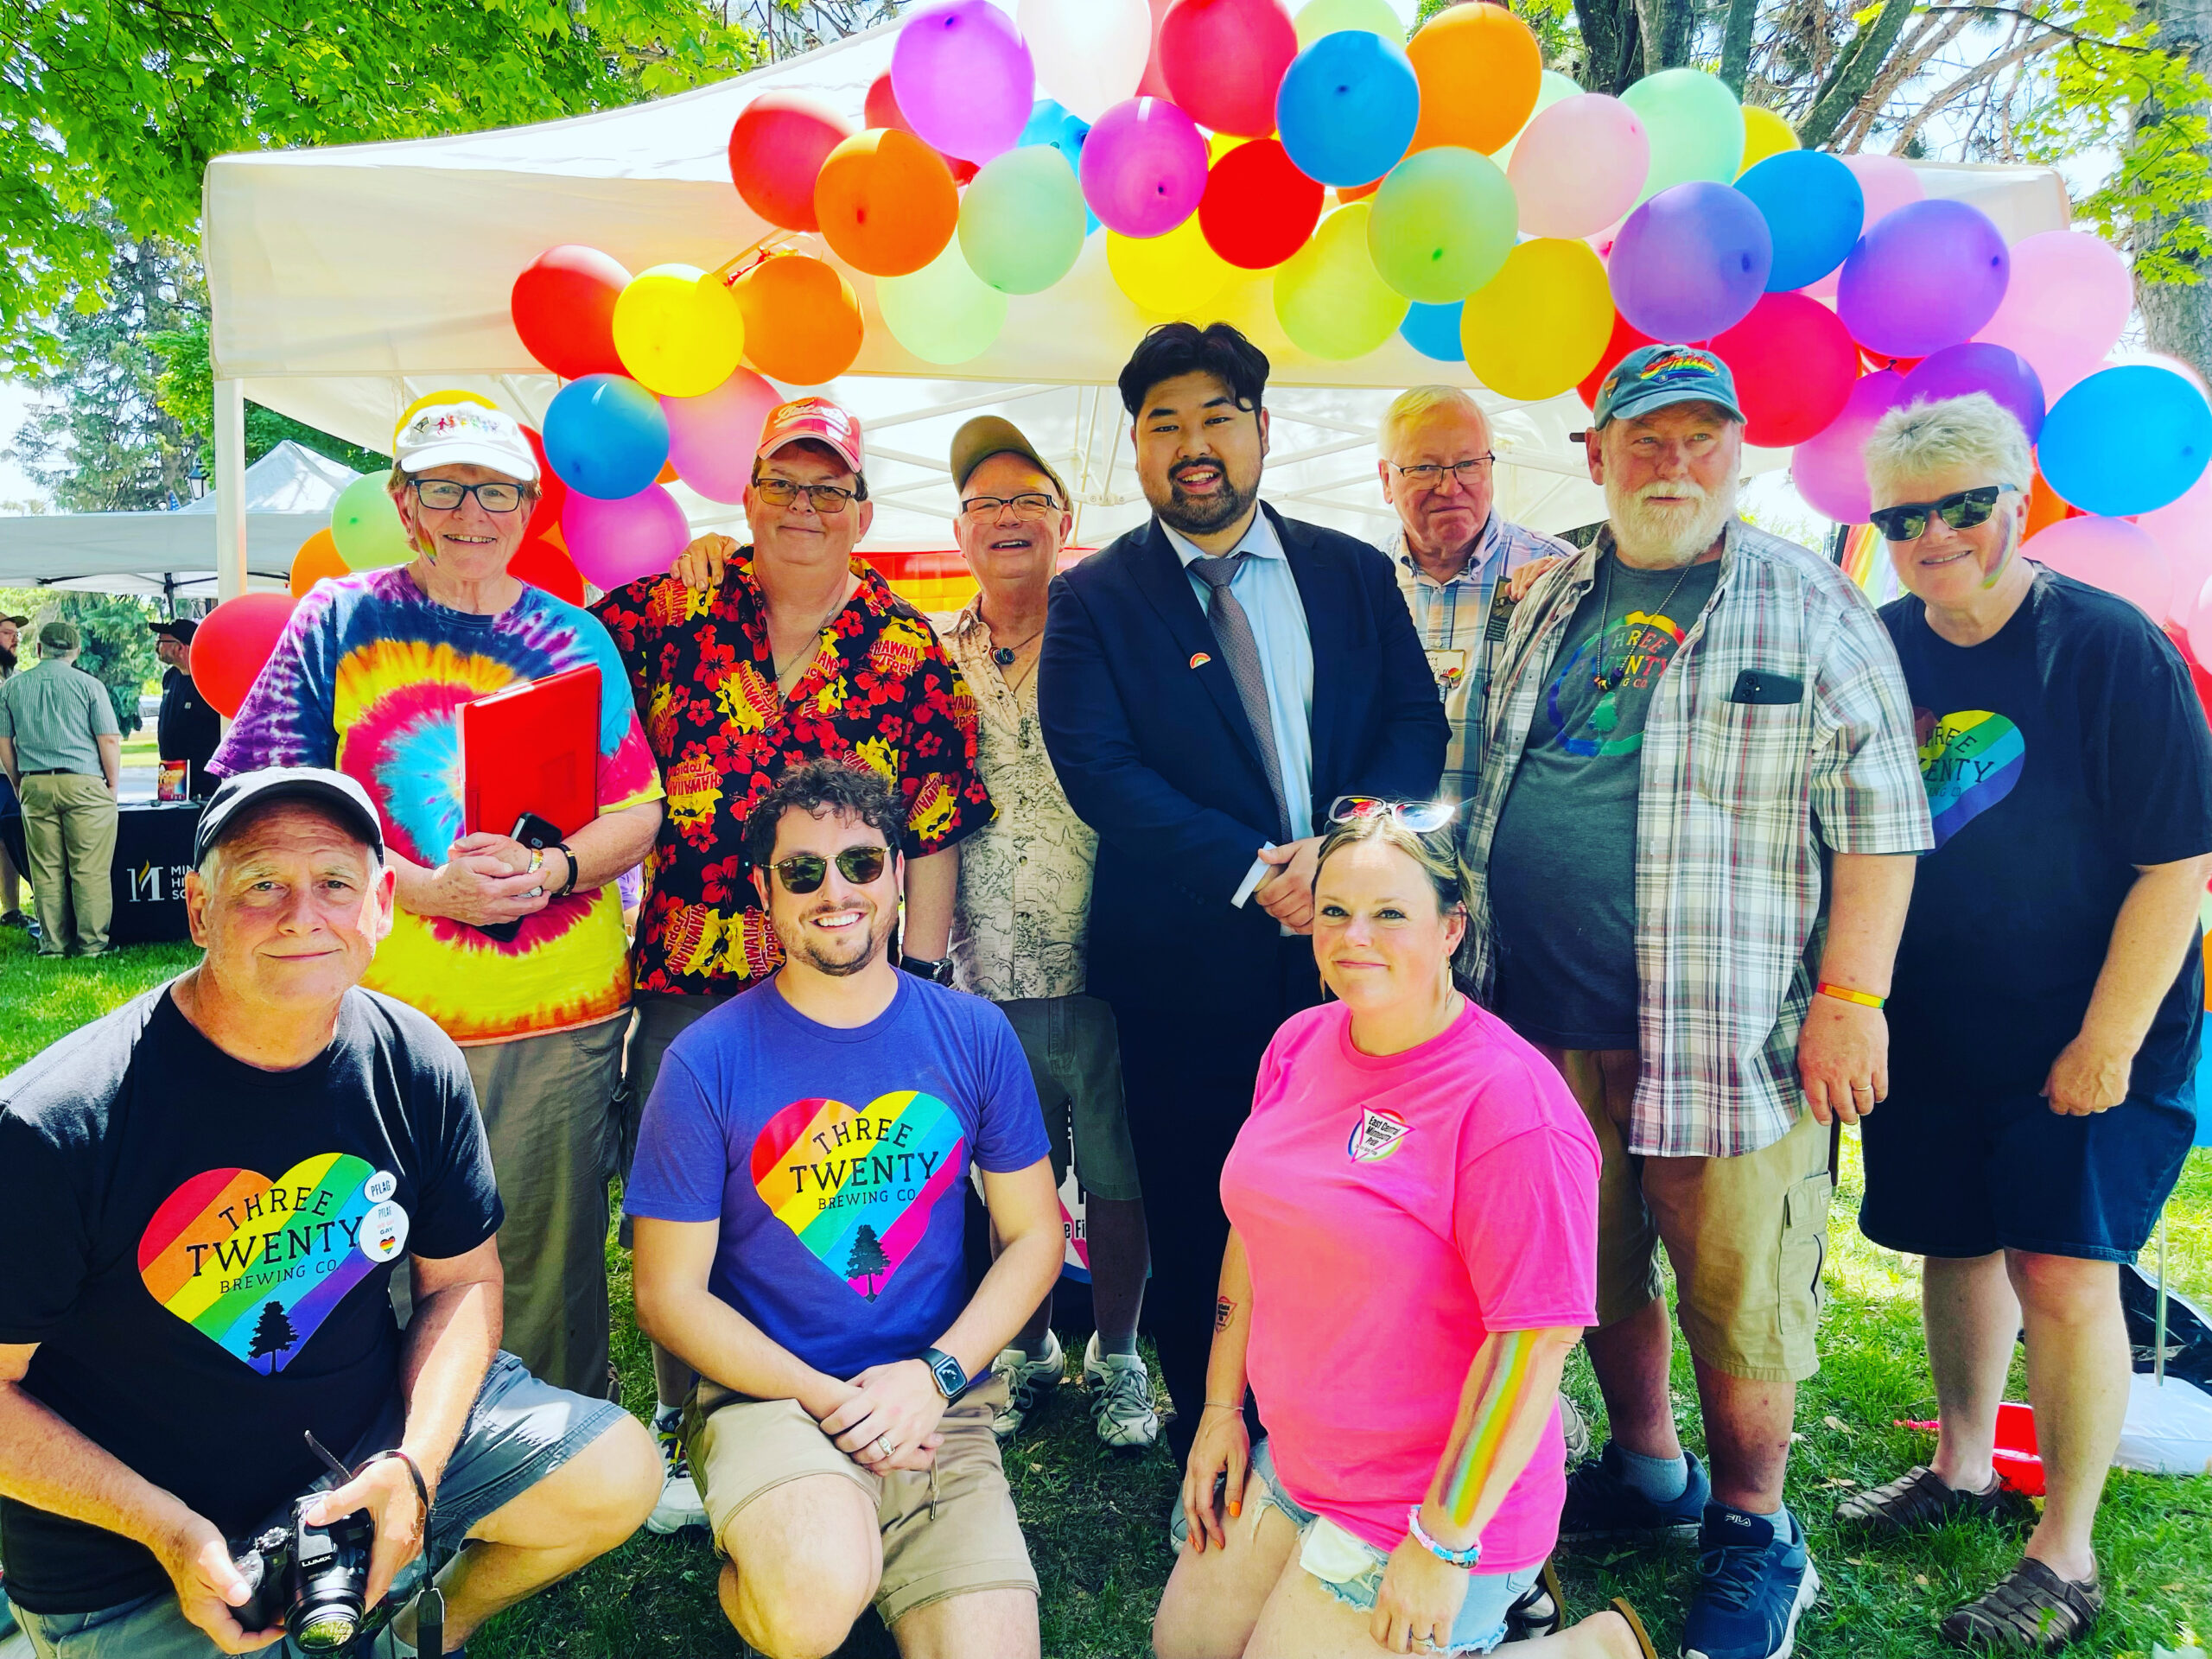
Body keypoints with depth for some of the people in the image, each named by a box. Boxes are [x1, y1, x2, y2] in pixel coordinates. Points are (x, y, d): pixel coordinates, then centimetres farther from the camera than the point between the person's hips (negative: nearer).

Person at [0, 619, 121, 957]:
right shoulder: (88, 685, -3)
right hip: (85, 784, -4)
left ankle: (53, 945, 12)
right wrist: (114, 785, 4)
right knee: (90, 870, -1)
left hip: (35, 786, 4)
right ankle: (92, 944, -1)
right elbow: (109, 740, -6)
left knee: (46, 871, 8)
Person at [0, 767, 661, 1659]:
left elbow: (463, 1280, 1)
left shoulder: (417, 1065, -9)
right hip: (128, 1548, -3)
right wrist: (169, 1530, -21)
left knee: (617, 1474, -2)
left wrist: (414, 1464, -14)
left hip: (375, 1439, 4)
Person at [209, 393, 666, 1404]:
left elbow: (637, 812, 7)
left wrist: (549, 872, -13)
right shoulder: (338, 622, 4)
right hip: (386, 1017, -1)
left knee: (548, 1274, 9)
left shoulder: (574, 639, 9)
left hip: (562, 1020, 1)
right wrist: (427, 888, -16)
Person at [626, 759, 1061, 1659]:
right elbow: (670, 1296, -3)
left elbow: (1034, 1233, 6)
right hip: (769, 1393, -2)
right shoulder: (706, 1062, -7)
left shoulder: (974, 1035, 1)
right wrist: (829, 1400, -13)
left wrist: (935, 1374, -9)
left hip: (940, 1411, 3)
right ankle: (752, 1568, 5)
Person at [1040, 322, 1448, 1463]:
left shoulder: (1355, 575, 11)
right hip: (1189, 963, -2)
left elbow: (1417, 724, 5)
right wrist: (1256, 874, -17)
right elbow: (1098, 770, -9)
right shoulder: (1092, 599, 2)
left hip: (1348, 950, 2)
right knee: (1198, 1230, 8)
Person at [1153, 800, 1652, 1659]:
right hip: (1291, 1467, 8)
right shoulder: (1301, 1043, 0)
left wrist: (1444, 1542, -19)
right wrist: (1222, 1410, 10)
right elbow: (1254, 1231, 9)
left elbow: (1538, 1338, -24)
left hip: (1427, 1506, -8)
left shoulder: (1509, 1100, -24)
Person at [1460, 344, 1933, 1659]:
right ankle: (1647, 1474, 40)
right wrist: (1472, 958, 15)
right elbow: (1495, 794, 18)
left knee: (1740, 1297, 4)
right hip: (1549, 1026, 5)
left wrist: (1851, 996, -12)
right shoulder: (1548, 606, 12)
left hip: (1730, 1033, -4)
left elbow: (1879, 811, -5)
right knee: (1597, 1270, 18)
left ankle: (1752, 1534, 27)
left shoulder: (1809, 605, -2)